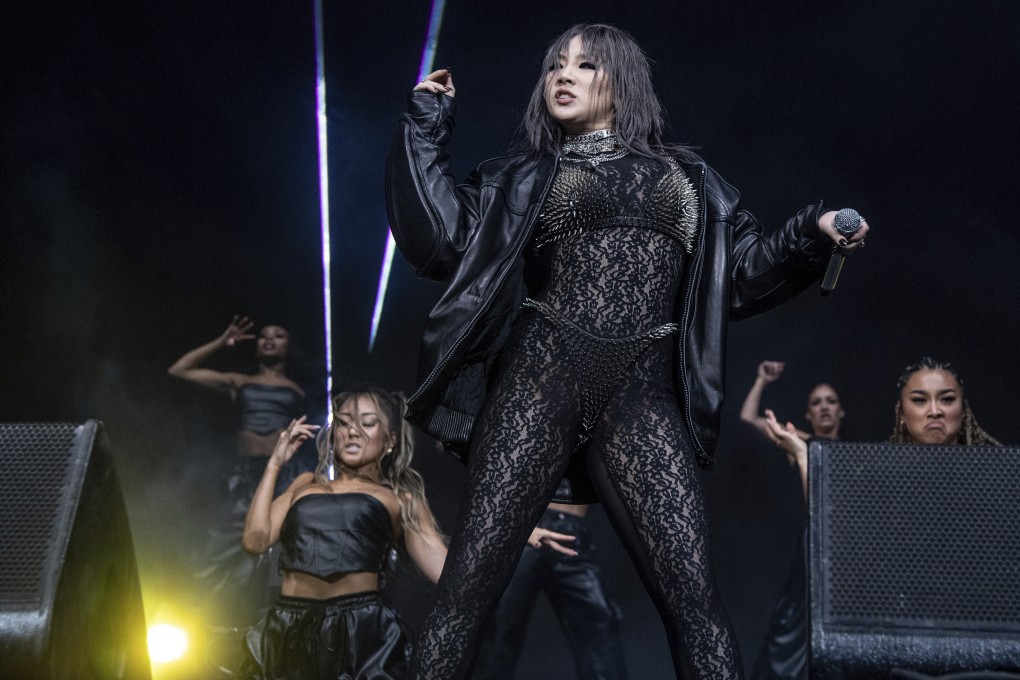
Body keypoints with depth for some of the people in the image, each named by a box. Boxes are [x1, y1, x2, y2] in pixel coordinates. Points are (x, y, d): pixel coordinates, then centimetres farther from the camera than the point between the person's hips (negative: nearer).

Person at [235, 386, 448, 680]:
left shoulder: (399, 498, 11)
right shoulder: (306, 484, 21)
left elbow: (444, 567, 2)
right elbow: (256, 540, 10)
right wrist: (275, 464, 12)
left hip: (361, 630, -2)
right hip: (289, 630, 3)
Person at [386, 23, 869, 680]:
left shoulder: (688, 178, 21)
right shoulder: (523, 178, 17)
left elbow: (743, 273, 18)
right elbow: (439, 242, 6)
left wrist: (813, 235, 2)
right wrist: (425, 126, 9)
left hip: (643, 397, 1)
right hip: (540, 379, 0)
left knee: (693, 589, -10)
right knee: (472, 578, -6)